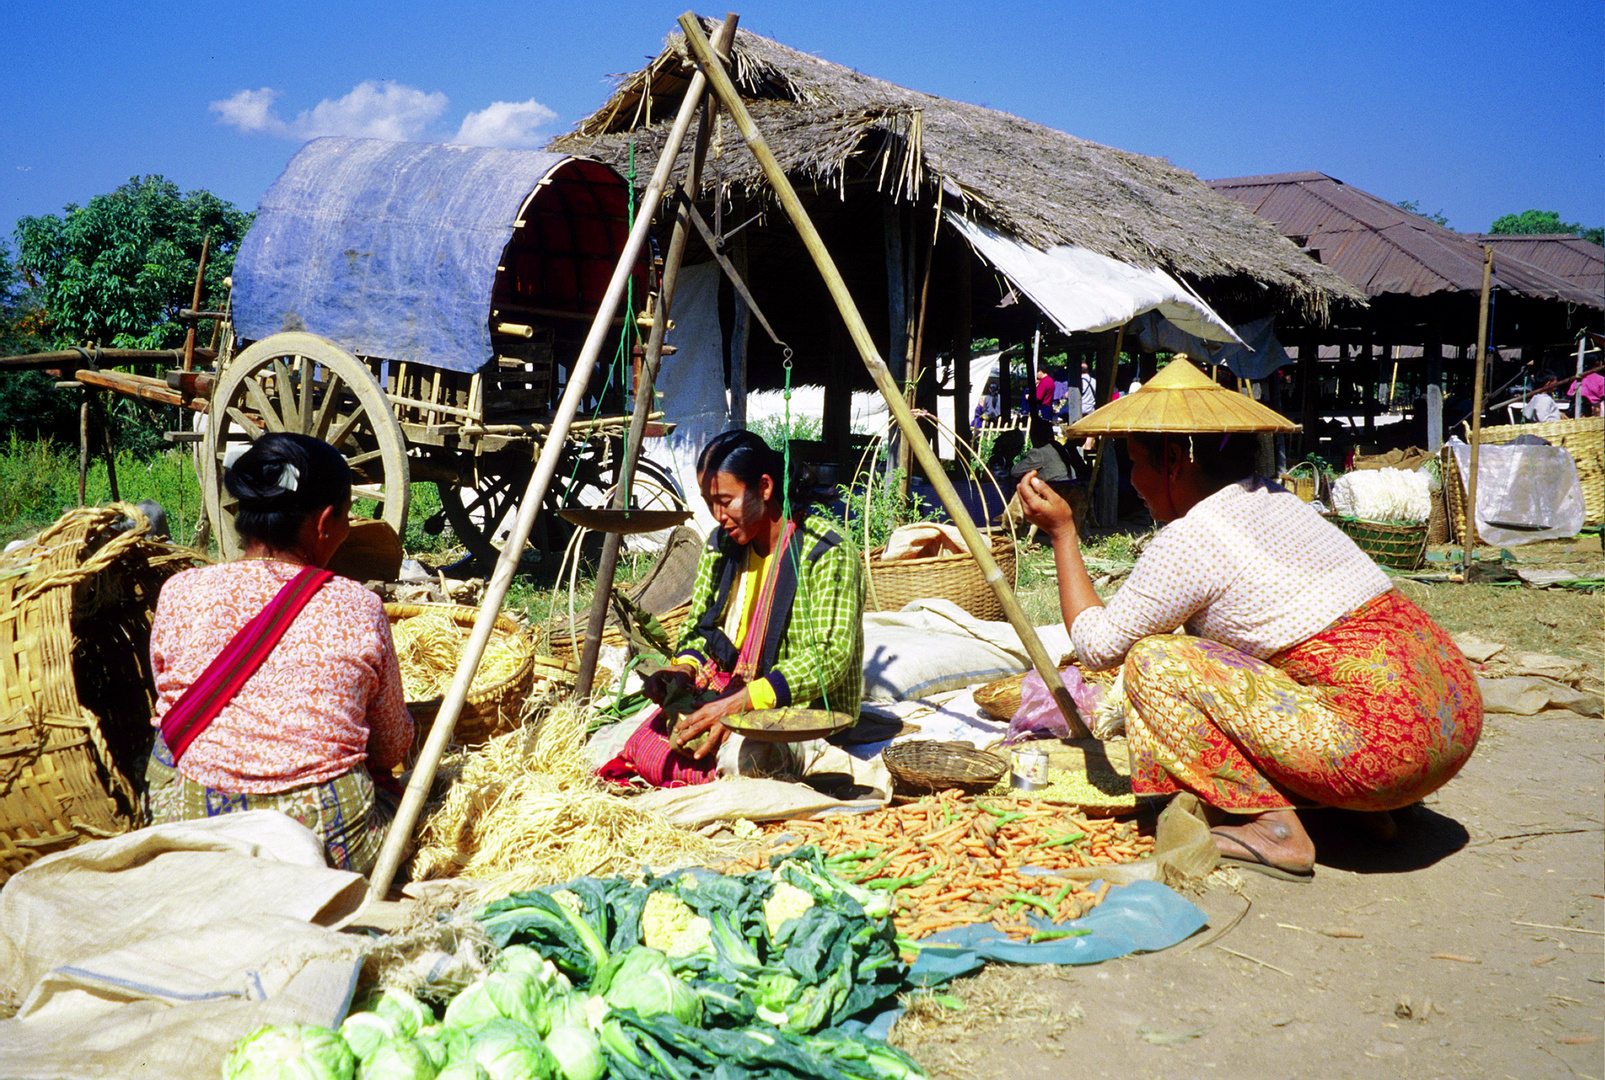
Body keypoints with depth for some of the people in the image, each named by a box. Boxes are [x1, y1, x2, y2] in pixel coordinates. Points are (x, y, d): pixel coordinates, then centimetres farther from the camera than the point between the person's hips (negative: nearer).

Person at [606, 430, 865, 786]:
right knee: (643, 747, -18)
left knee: (738, 757, -36)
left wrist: (738, 702, -29)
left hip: (801, 708, -6)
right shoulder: (721, 544, 7)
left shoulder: (825, 554, -15)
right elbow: (700, 627, 16)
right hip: (726, 693, 6)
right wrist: (684, 668, -9)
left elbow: (831, 657, -22)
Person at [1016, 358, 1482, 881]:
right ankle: (1367, 808, 18)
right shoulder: (1277, 500, 16)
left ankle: (1272, 827, -7)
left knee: (1155, 661, -5)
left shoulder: (1189, 539, -10)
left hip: (1386, 743, -9)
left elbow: (1097, 645, -1)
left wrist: (1062, 532, 6)